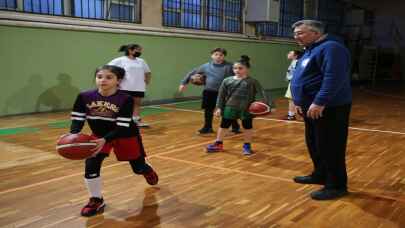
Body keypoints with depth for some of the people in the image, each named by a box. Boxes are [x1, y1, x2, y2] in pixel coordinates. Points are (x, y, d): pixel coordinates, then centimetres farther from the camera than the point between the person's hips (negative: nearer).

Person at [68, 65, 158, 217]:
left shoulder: (125, 99, -29)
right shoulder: (84, 97, -20)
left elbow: (122, 127, -30)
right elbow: (78, 118, -14)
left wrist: (105, 140, -45)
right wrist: (73, 134, -35)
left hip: (126, 136, -2)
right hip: (99, 135, 2)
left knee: (138, 167, 14)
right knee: (91, 165, -18)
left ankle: (149, 171, 54)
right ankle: (96, 200, 5)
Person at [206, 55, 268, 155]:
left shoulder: (253, 82, -5)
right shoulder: (227, 81, 1)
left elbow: (259, 94, -10)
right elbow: (221, 95, 5)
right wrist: (219, 107, 1)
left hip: (246, 109, -2)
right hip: (230, 108, 2)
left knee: (248, 126, 8)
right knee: (224, 125, 9)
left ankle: (247, 146, 25)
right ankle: (218, 144, 24)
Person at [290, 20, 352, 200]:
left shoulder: (330, 48, -16)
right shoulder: (311, 50, 17)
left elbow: (334, 78, -27)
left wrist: (320, 102, -31)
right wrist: (301, 102, 22)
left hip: (328, 108, -10)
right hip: (312, 107, 11)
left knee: (330, 147, -4)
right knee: (314, 145, 19)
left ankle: (336, 186, 6)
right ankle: (320, 175, 33)